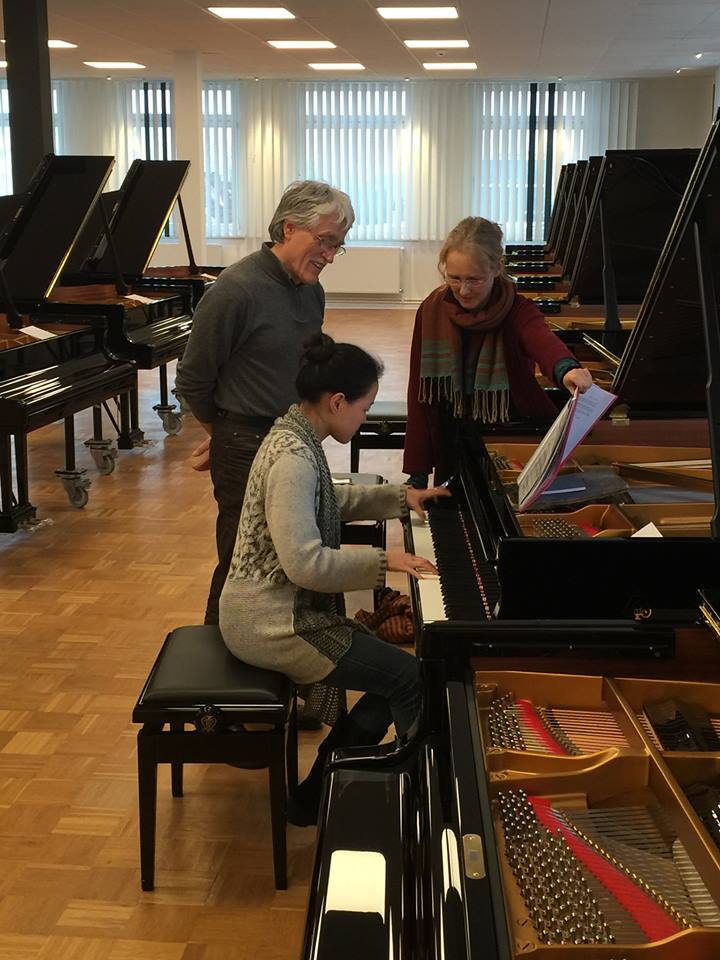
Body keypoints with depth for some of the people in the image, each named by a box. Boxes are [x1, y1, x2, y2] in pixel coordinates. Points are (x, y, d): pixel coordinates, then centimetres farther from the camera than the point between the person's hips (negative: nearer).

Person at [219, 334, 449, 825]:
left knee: (392, 677, 10)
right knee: (410, 677, -8)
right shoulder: (294, 458, -24)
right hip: (270, 624, -10)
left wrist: (400, 497, 22)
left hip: (280, 608, 10)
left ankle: (315, 798, 18)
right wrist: (383, 560, -20)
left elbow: (330, 503, 28)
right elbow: (305, 563, -30)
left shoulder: (298, 436, 8)